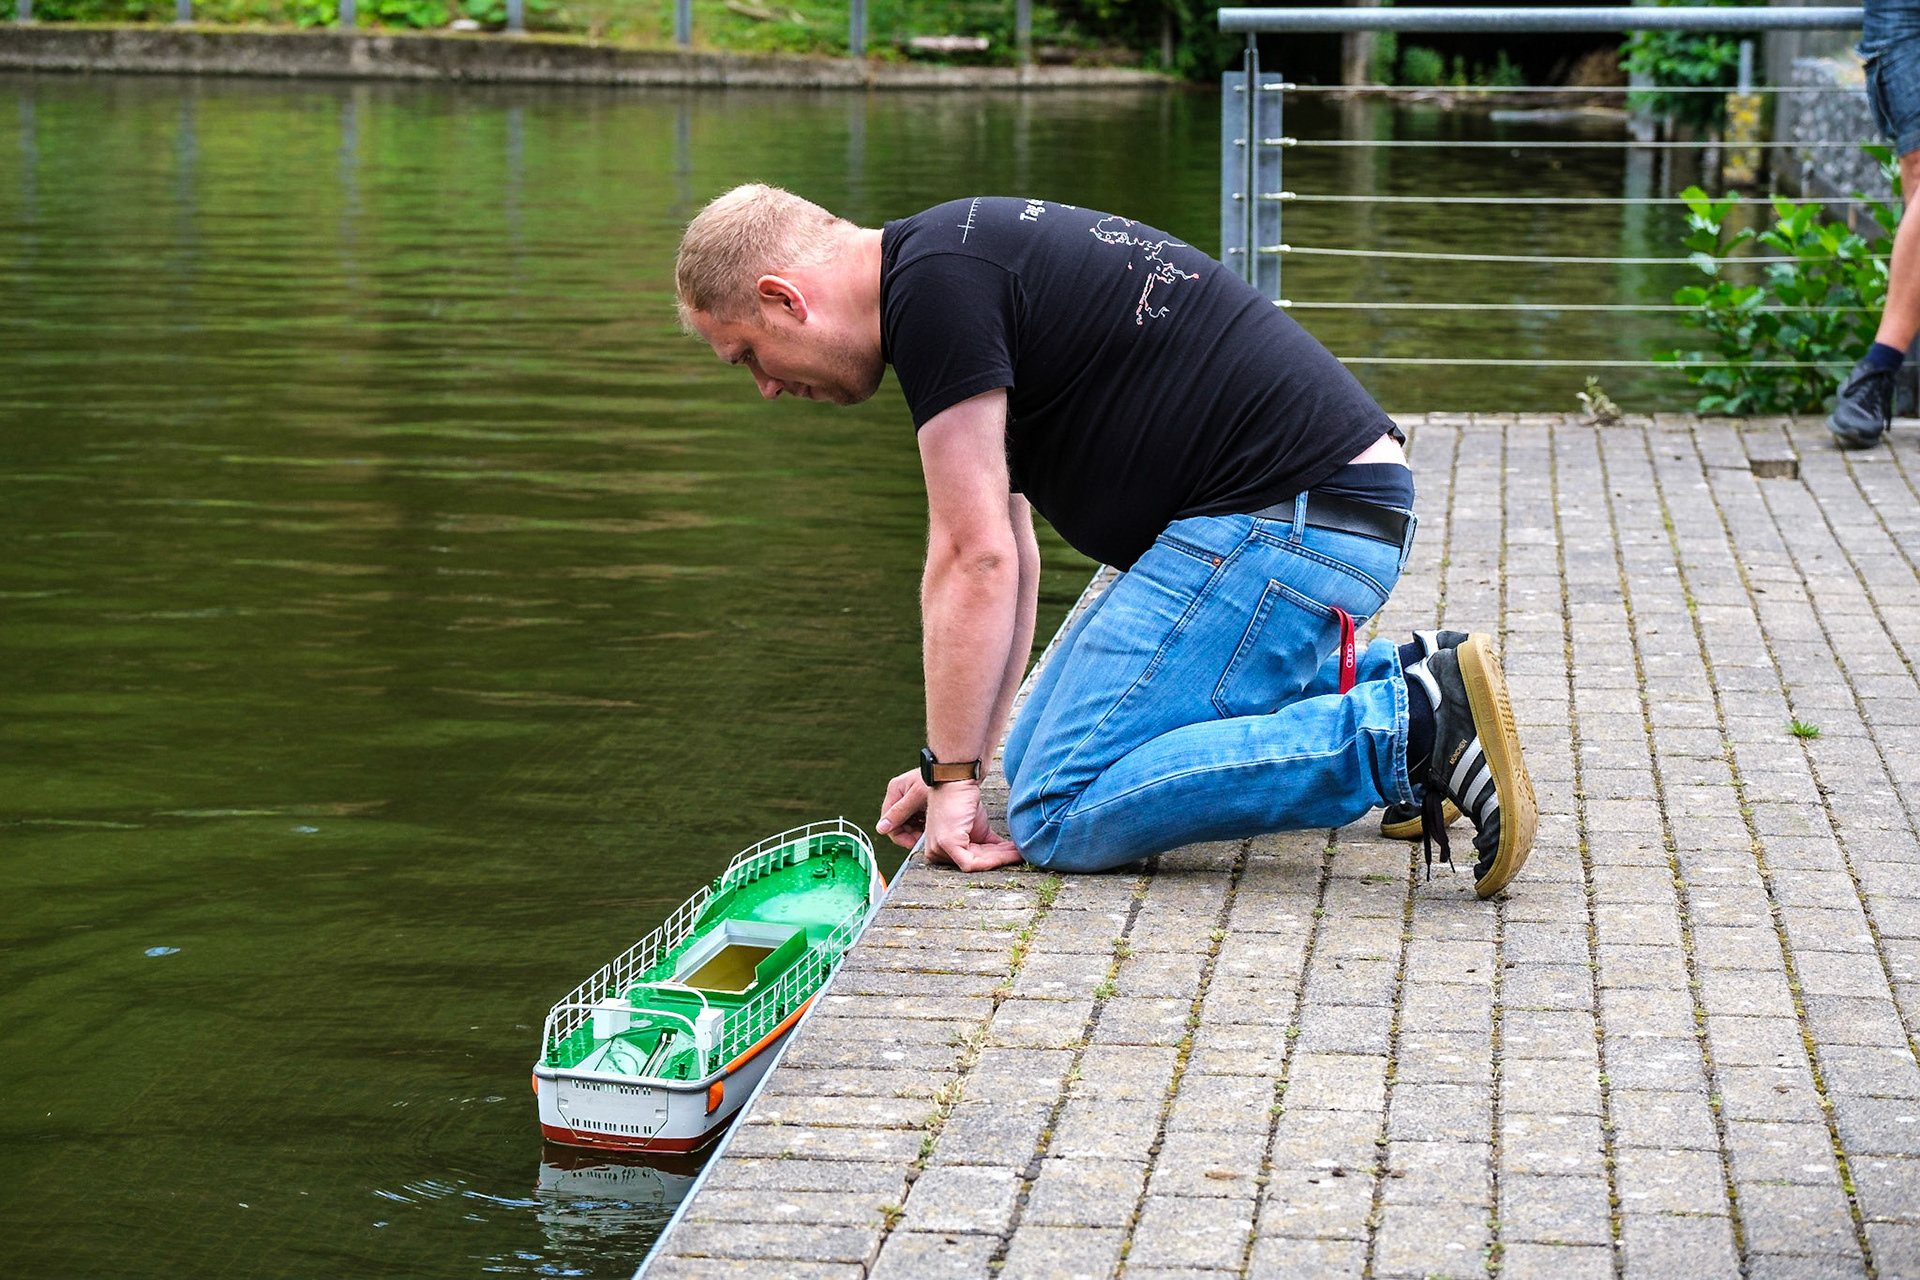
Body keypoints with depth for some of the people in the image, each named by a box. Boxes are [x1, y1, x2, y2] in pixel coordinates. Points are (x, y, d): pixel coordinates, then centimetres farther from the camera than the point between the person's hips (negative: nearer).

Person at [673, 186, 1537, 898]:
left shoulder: (933, 285, -13)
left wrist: (953, 778, -8)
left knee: (1062, 812, -14)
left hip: (1293, 514, -11)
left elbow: (974, 557, -15)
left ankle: (1414, 729, -17)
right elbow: (1005, 557, 24)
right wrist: (958, 763, 21)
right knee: (1045, 752, 20)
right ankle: (1389, 682, 15)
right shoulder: (962, 261, 19)